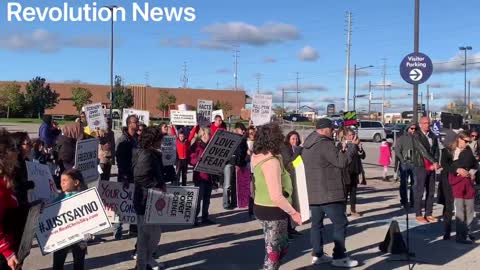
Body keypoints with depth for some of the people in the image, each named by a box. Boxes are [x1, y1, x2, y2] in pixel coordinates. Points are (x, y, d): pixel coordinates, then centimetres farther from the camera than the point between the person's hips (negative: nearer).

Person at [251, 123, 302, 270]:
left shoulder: (259, 156, 4)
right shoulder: (271, 161, -25)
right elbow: (276, 197, -28)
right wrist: (293, 212, -16)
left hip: (263, 207, 9)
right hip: (272, 211, -9)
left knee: (282, 246, 23)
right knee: (273, 251, 5)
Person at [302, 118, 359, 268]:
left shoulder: (308, 144, 14)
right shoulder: (325, 144, -16)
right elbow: (341, 162, -19)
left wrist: (341, 150, 16)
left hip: (313, 192, 9)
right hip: (328, 192, -9)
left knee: (317, 223, 12)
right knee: (340, 223, -2)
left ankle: (317, 254, 15)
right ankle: (339, 257, -1)